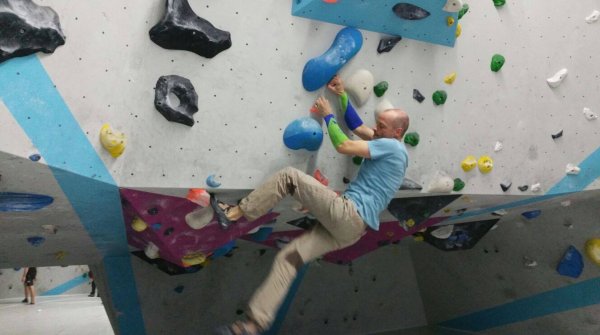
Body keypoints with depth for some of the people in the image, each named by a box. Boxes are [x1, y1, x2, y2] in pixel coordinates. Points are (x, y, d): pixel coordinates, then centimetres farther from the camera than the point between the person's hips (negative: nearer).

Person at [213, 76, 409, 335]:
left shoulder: (392, 146, -7)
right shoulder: (390, 148, 22)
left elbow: (343, 146, -12)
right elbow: (357, 127, 29)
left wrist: (327, 114, 1)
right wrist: (342, 95, 25)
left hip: (348, 215, -10)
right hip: (352, 226, 10)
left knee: (289, 177, -12)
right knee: (288, 258, 3)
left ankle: (234, 213, -5)